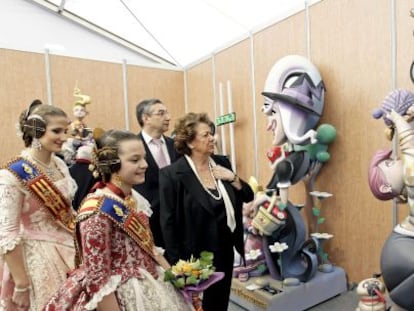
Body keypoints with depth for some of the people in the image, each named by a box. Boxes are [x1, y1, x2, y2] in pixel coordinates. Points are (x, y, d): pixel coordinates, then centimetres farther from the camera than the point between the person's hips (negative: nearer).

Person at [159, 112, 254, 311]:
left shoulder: (222, 163, 1)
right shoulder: (173, 174, -16)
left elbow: (248, 197, 6)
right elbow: (168, 222, -13)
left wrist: (233, 179, -12)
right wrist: (178, 263, -12)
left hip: (225, 250, 5)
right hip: (195, 256, -5)